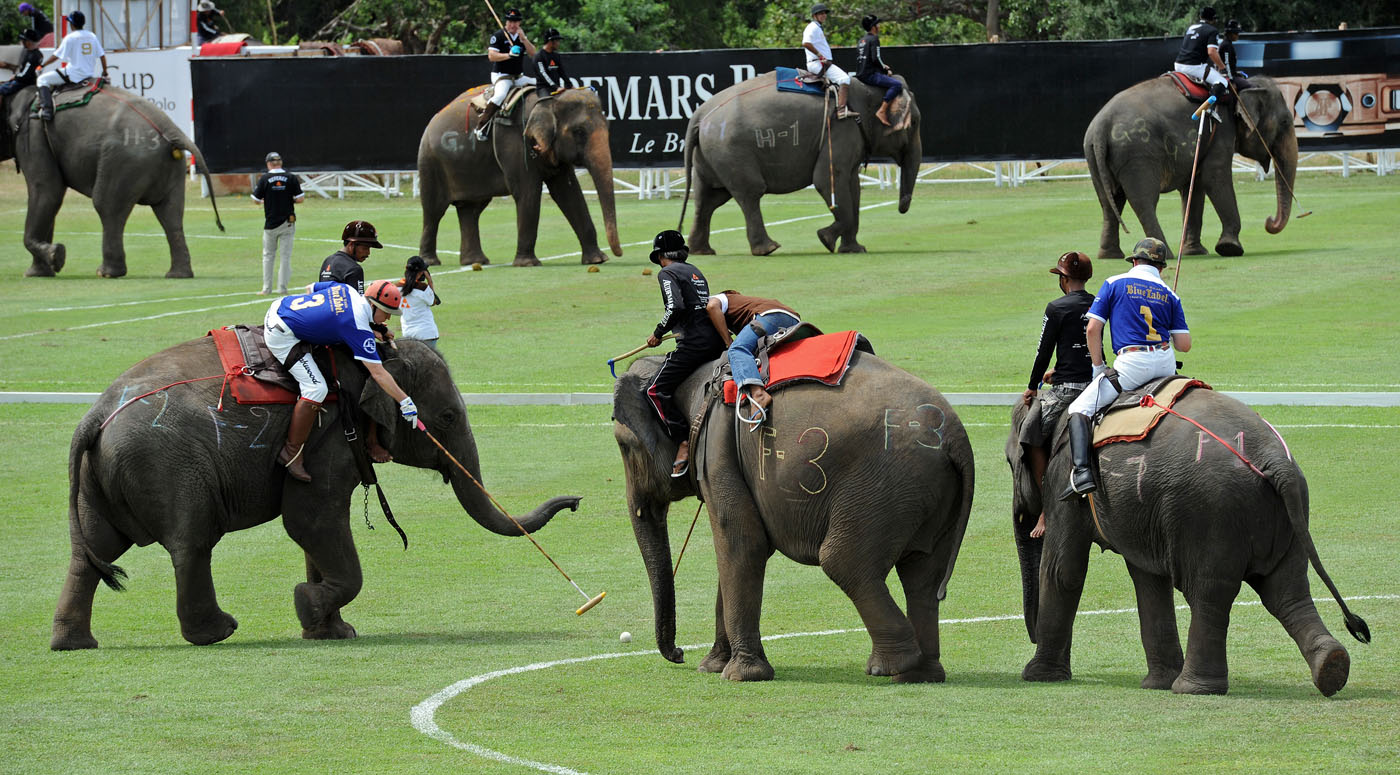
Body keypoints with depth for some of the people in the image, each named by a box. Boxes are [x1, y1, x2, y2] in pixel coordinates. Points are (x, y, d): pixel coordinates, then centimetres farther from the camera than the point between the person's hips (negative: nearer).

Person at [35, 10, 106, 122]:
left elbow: (56, 56, -8)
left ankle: (46, 109, -17)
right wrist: (104, 72, 23)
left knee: (43, 80, 0)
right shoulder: (92, 36, 7)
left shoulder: (70, 38, -10)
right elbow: (102, 55, 10)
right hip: (90, 74, 7)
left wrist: (42, 65, 4)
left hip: (74, 74, -7)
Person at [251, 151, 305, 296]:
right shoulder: (291, 178, -3)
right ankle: (282, 288, 4)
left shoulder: (264, 179, -6)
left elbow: (256, 200, -3)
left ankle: (266, 288, 10)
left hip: (271, 223, -1)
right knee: (285, 256, 6)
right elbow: (300, 199, -5)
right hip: (287, 223, 1)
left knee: (268, 255, 11)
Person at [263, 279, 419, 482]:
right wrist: (405, 402, -15)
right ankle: (292, 453, -7)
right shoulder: (358, 327, -20)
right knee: (316, 388, -14)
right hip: (281, 335, -10)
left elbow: (312, 289, 22)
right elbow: (378, 373, -19)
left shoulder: (346, 290, 2)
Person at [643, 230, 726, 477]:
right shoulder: (695, 272, 23)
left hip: (694, 343, -9)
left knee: (657, 391, -8)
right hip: (716, 340, 9)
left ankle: (684, 442, -17)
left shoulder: (667, 273, -2)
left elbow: (676, 307, -18)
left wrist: (658, 333, -6)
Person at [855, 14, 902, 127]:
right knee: (897, 85, -20)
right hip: (870, 75, -10)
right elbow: (876, 59, -19)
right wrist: (885, 70, -5)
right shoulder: (874, 39, -9)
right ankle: (882, 111, -27)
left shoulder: (861, 41, 19)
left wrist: (883, 67, 22)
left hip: (861, 75, 10)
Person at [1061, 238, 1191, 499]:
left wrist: (1098, 366, 10)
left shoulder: (1115, 283, 6)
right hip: (1166, 364, 4)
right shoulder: (1168, 294, 14)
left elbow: (1093, 329, -1)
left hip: (1131, 365, -4)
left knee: (1079, 410, -4)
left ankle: (1081, 472, -24)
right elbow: (1184, 344, 10)